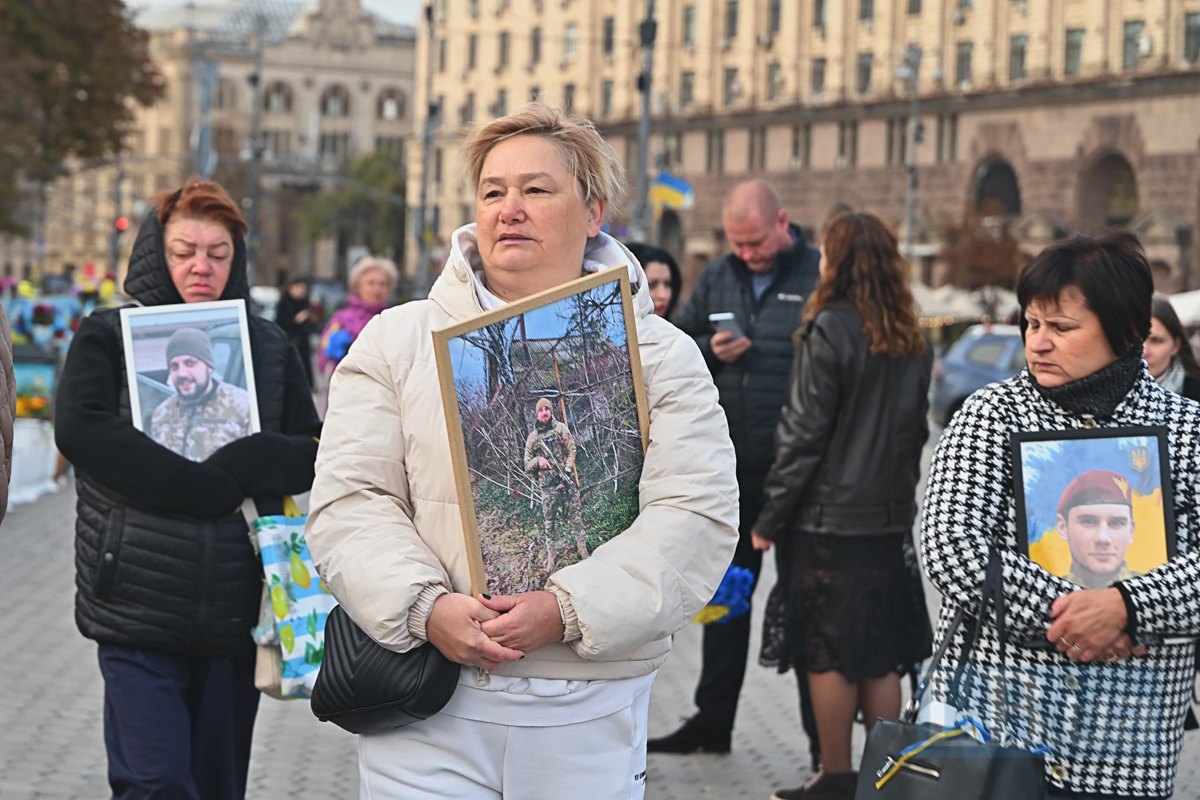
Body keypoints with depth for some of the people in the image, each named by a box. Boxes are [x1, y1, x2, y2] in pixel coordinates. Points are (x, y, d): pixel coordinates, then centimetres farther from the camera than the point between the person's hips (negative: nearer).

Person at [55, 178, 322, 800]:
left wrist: (242, 467, -13)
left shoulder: (268, 346, 12)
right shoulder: (108, 336, 4)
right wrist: (205, 486, -18)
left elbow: (313, 456, 8)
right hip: (138, 605, -3)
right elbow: (80, 429, -13)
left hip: (235, 611, 3)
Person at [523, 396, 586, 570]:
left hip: (566, 482, -2)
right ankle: (550, 558, 10)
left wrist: (566, 472, -12)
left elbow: (572, 452, 0)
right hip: (547, 487, 2)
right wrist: (537, 461, -11)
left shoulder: (561, 429, 3)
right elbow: (527, 466, 11)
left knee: (574, 518, -1)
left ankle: (584, 554, 2)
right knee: (548, 523, 4)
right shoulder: (532, 438, 7)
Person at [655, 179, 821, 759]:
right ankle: (712, 721, 24)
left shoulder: (819, 277, -7)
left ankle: (823, 739, 9)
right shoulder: (718, 278, 11)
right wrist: (708, 350, -5)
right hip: (729, 468, 6)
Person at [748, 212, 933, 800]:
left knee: (828, 656, 2)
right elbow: (917, 427, 13)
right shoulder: (913, 341, 6)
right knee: (880, 657, 11)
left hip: (828, 519, -6)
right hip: (889, 519, 6)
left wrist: (771, 517, -7)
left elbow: (803, 434, -13)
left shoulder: (829, 330, -13)